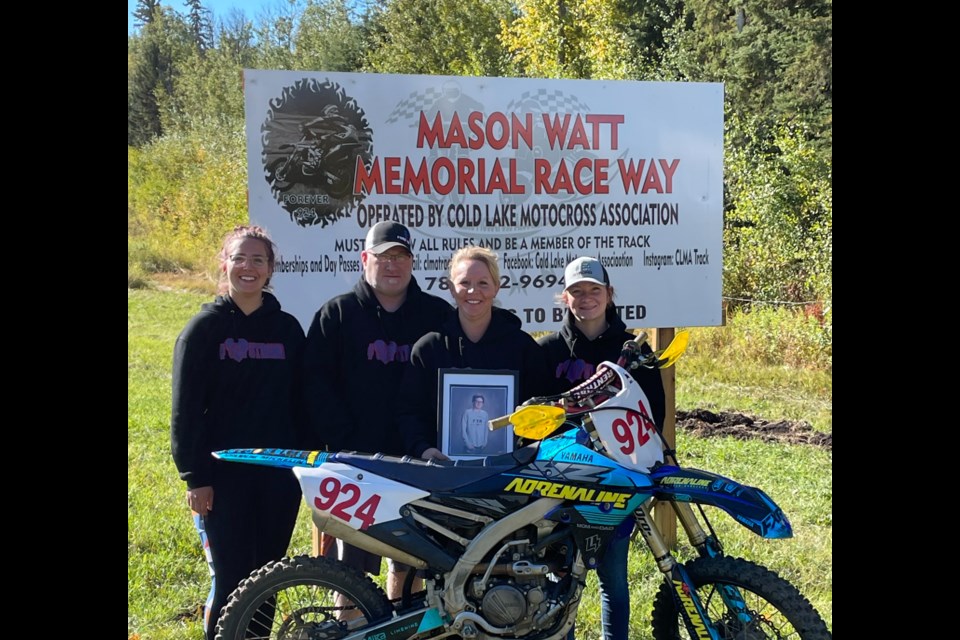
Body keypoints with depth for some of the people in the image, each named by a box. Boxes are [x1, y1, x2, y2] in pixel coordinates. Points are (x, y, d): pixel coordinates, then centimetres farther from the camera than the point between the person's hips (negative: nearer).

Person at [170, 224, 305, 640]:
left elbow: (299, 402, 10)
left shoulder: (287, 328, 7)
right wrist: (194, 477, -9)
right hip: (224, 474, -3)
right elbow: (185, 409, -4)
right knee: (230, 581, -4)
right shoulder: (204, 327, -2)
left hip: (279, 473, 3)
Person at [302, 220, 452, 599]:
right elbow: (316, 383, -2)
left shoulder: (438, 315, 8)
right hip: (355, 461, -2)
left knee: (409, 562, 12)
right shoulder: (337, 314, 5)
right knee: (352, 564, 1)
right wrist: (343, 444, -12)